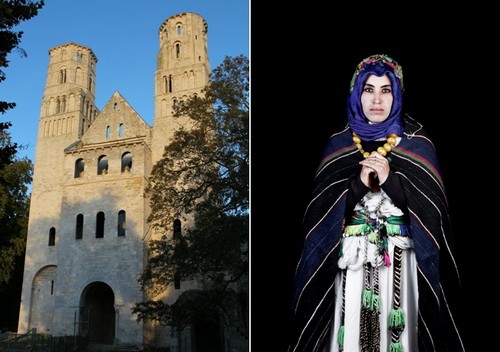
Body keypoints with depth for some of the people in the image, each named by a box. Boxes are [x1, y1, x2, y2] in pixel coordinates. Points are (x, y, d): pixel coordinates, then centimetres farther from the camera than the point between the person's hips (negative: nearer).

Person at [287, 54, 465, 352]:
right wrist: (358, 183, -18)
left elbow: (431, 208, -6)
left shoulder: (416, 142, 0)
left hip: (400, 257, 0)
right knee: (353, 324, 4)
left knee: (395, 326, 3)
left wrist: (390, 180, -18)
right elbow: (322, 210, -3)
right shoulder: (340, 143, 3)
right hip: (352, 257, 1)